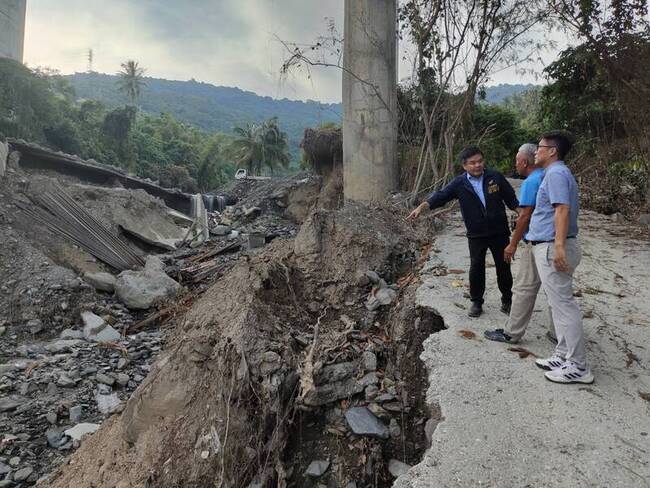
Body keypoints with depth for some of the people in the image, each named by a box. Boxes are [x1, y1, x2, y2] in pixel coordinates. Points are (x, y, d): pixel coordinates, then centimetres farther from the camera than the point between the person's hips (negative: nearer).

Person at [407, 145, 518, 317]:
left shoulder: (496, 177, -3)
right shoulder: (459, 183, -5)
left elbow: (511, 200, 3)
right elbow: (440, 196, -15)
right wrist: (421, 207, -28)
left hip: (499, 232, 1)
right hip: (476, 235, 0)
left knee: (503, 268, 10)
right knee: (476, 269, 4)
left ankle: (507, 301, 29)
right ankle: (476, 302, 21)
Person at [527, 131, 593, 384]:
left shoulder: (556, 173, -12)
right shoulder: (555, 173, 20)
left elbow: (563, 210, -23)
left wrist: (559, 246, -29)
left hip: (552, 248, -11)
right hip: (549, 246, 11)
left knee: (563, 304, -5)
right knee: (559, 303, 14)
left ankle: (578, 367, 3)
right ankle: (563, 356, 23)